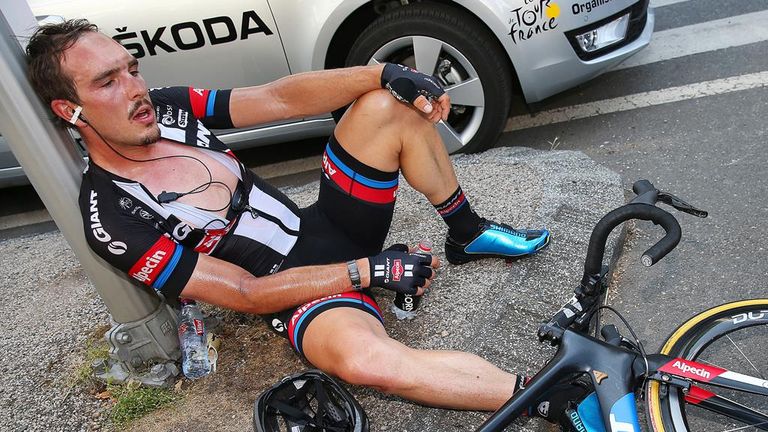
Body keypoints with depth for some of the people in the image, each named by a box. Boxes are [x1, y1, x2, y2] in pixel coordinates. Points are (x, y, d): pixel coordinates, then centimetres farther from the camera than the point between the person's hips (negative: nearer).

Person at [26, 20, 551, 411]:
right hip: (295, 286, -7)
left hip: (326, 223, 7)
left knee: (390, 104, -7)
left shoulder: (168, 107, 2)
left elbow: (283, 98, -2)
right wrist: (371, 270, -21)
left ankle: (468, 235, 10)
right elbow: (248, 293, -18)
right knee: (363, 358, -41)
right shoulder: (113, 220, -15)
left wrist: (386, 74, -15)